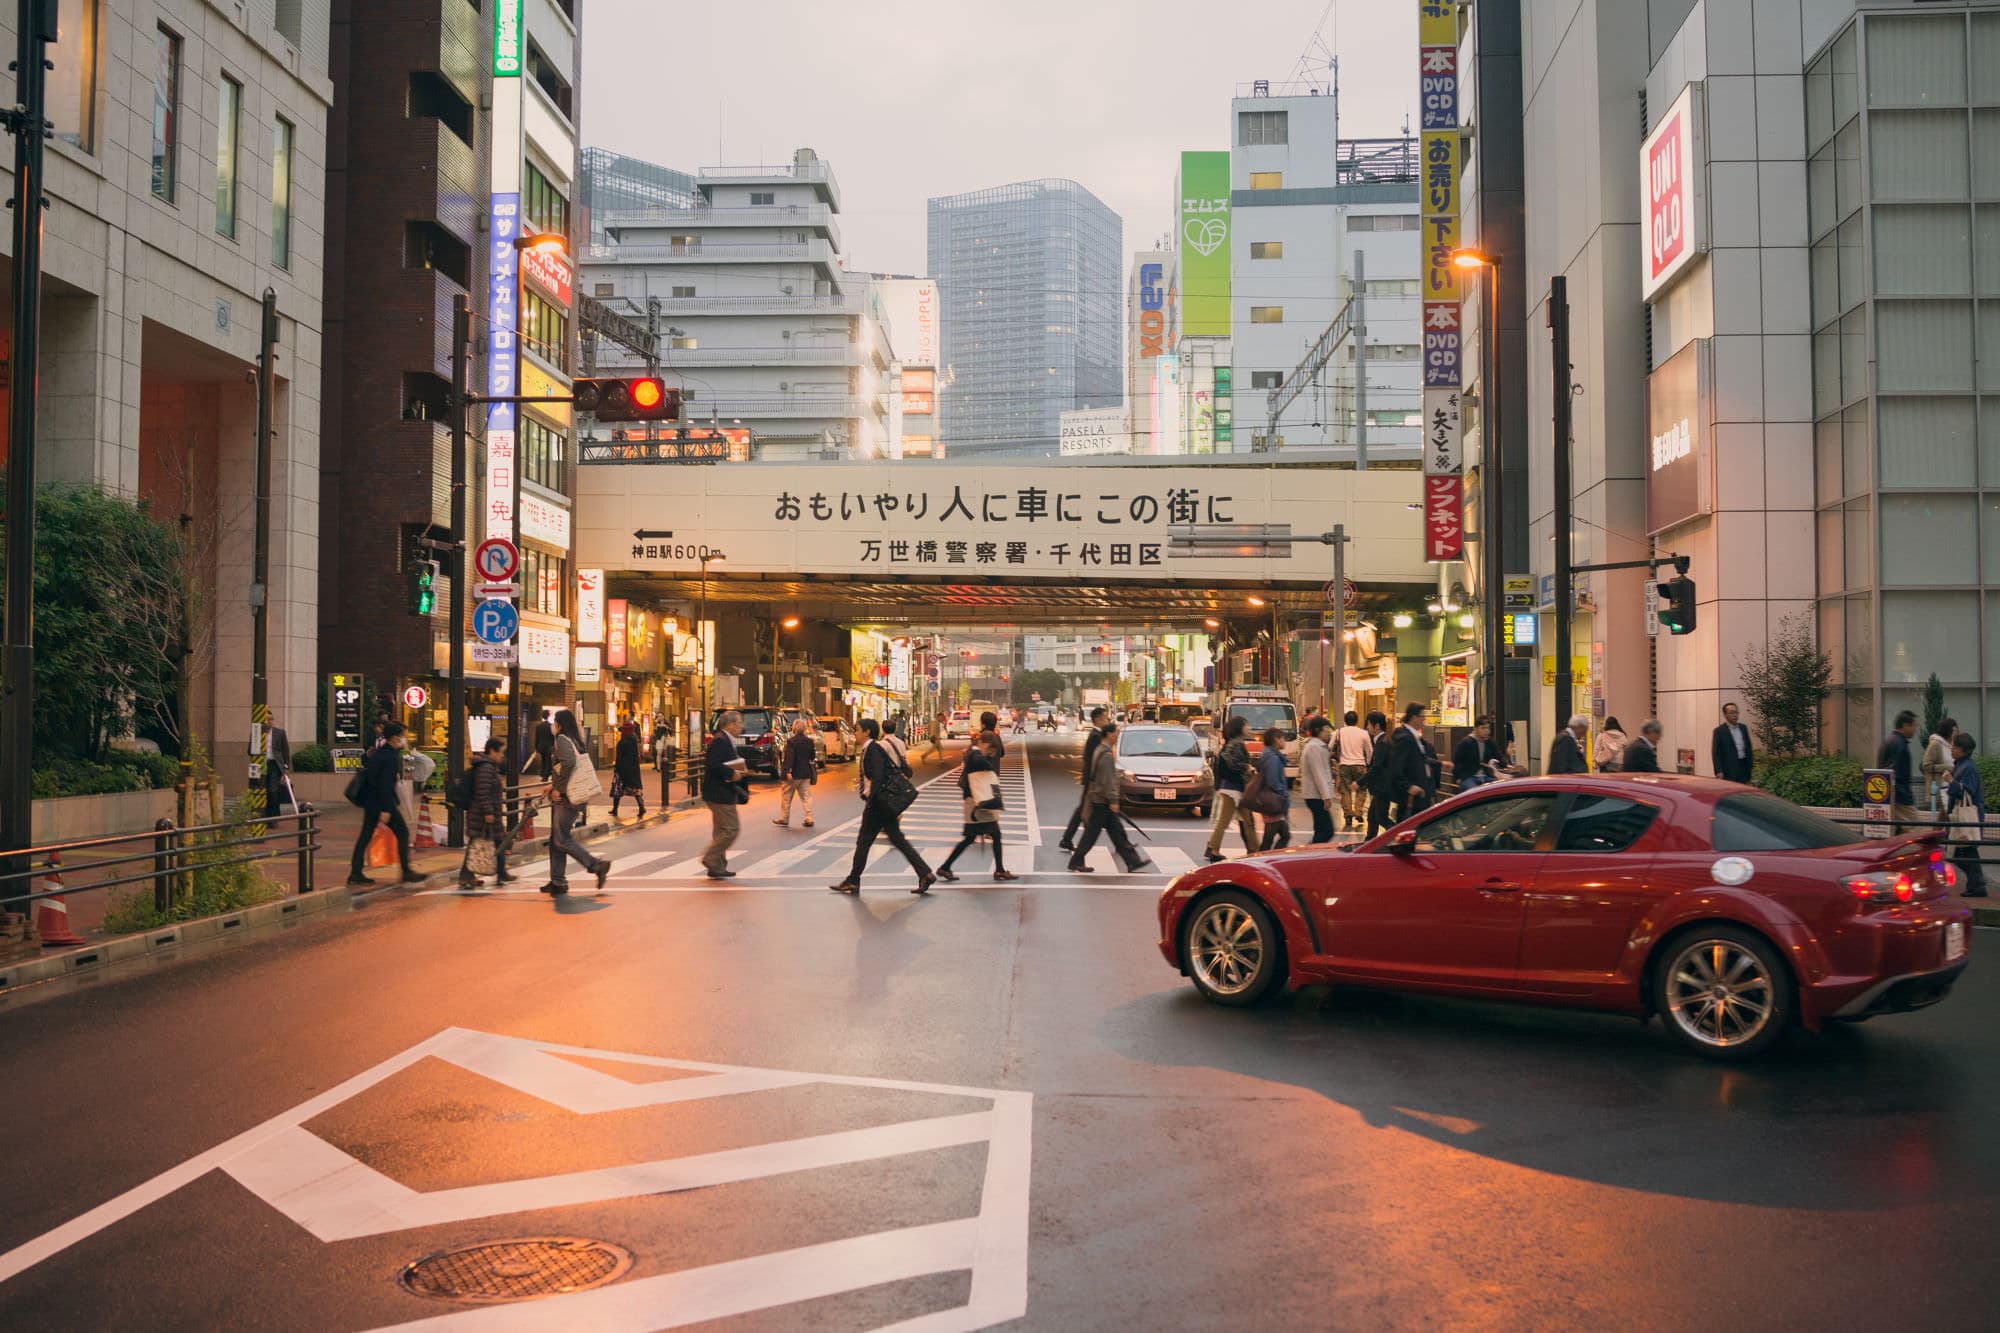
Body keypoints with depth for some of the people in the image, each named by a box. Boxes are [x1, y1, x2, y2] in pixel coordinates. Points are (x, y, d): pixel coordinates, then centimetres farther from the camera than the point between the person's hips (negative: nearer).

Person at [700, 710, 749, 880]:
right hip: (720, 794, -11)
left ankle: (717, 867, 19)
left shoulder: (726, 741, 16)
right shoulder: (720, 741, -17)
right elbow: (711, 764, -26)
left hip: (723, 793, 11)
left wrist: (742, 767, 6)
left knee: (721, 830, 14)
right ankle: (710, 859, -1)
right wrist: (731, 774, -22)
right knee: (731, 828, -9)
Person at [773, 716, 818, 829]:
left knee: (786, 797, 8)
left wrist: (787, 771, -23)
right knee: (806, 796, 7)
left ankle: (784, 819, 15)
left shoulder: (791, 741, -14)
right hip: (806, 773, 5)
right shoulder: (809, 741, 4)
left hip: (793, 773, -5)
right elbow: (813, 757, 12)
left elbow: (789, 757, -21)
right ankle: (809, 819, 1)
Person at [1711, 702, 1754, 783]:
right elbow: (1715, 753, -6)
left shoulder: (1743, 728, 12)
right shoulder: (1719, 731, -4)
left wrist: (1750, 766, 12)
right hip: (1729, 770, -5)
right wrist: (1719, 771, -13)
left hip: (1744, 767, 5)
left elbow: (1748, 747, 18)